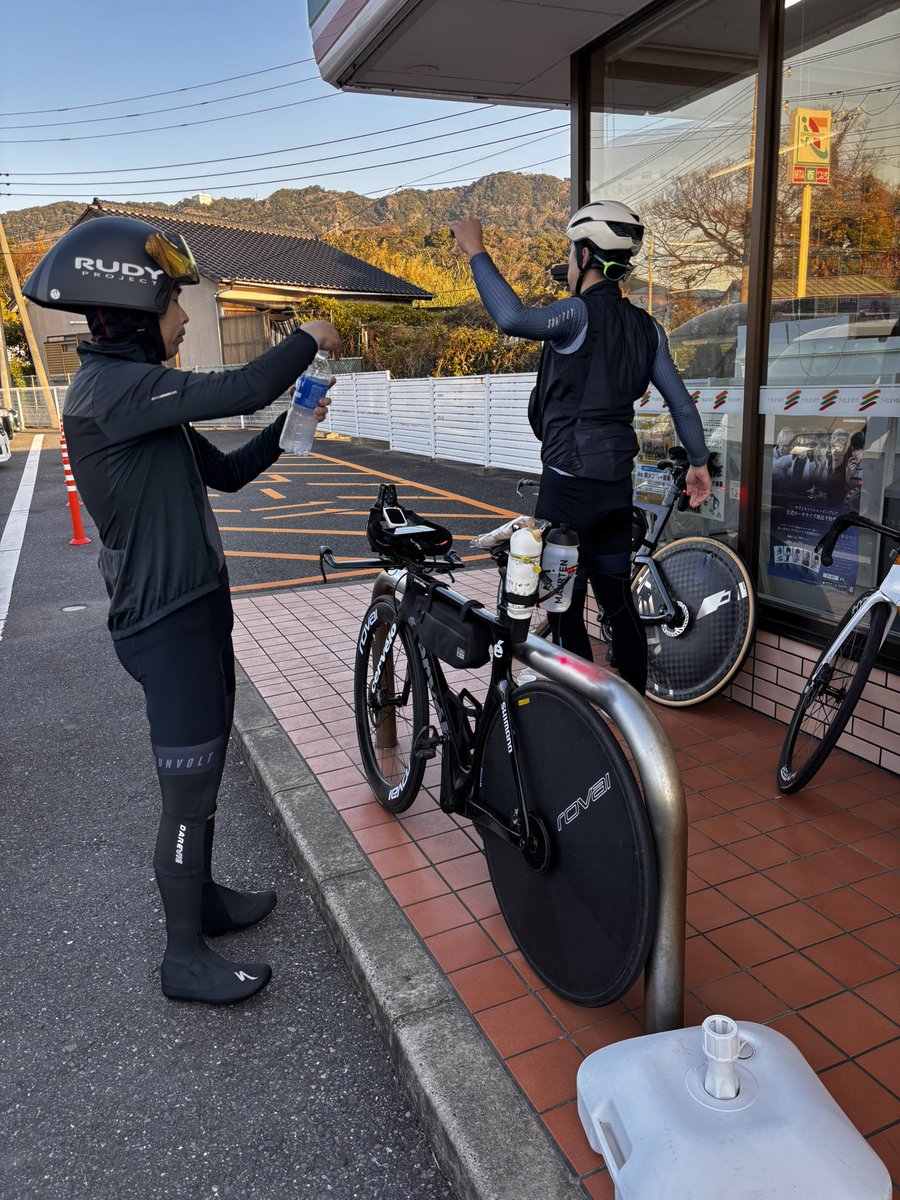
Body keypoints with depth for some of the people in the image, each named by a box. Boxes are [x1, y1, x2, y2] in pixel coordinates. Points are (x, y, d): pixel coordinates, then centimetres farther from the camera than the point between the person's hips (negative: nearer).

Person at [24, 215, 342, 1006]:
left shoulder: (136, 391, 14)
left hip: (193, 609, 10)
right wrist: (310, 338, -9)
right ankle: (186, 958, 19)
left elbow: (226, 472, 17)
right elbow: (240, 390, -25)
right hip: (169, 622, -10)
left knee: (203, 770, 21)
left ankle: (204, 897, 40)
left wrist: (292, 425, 8)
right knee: (189, 789, 1)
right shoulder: (113, 387, -18)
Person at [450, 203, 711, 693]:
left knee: (565, 613, 2)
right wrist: (699, 461, 21)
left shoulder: (581, 314, -14)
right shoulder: (645, 327, 9)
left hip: (568, 486, -8)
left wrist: (476, 251, -23)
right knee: (618, 602, 16)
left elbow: (514, 318, -33)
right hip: (617, 486, 8)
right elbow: (681, 401, 11)